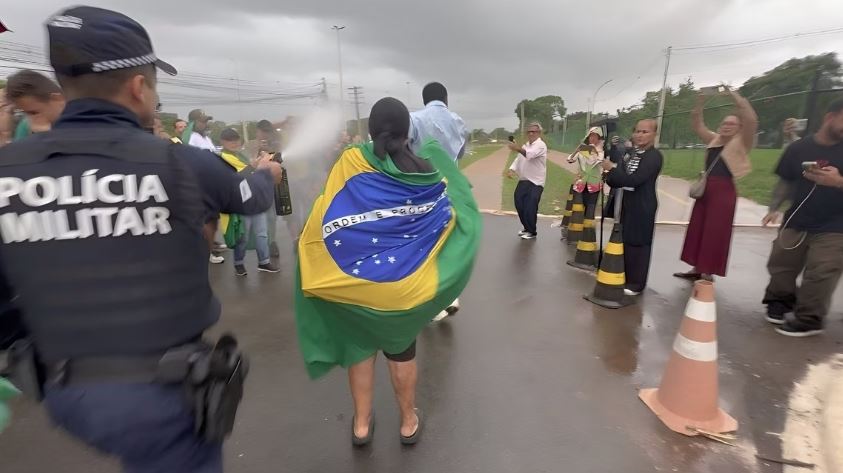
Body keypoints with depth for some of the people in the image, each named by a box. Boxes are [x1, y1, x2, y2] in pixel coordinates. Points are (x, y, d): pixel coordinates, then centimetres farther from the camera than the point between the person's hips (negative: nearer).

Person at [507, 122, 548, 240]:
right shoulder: (526, 145, 16)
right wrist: (511, 169, -13)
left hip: (535, 183, -8)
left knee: (530, 208, -6)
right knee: (519, 205, 10)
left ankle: (532, 232, 13)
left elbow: (530, 154, -33)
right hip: (523, 181, 8)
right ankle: (527, 228, 30)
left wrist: (518, 148, -52)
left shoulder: (541, 145, -11)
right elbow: (518, 159, 7)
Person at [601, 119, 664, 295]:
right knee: (624, 241, 13)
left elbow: (635, 180, -24)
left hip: (642, 207, -7)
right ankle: (624, 277, 27)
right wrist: (611, 176, -14)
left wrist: (612, 169, -16)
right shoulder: (630, 153, 10)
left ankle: (636, 283, 14)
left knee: (638, 243, 2)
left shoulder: (654, 156, -13)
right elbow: (615, 180, 7)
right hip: (626, 204, 7)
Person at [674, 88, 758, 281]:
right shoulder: (714, 139, 14)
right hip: (705, 189, 7)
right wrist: (699, 103, 6)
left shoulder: (742, 142, -3)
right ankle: (697, 269, 20)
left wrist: (736, 97, -15)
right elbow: (697, 126, 18)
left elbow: (751, 120, -18)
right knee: (697, 229, 9)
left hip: (724, 190, -6)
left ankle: (708, 273, 7)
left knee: (715, 232, -2)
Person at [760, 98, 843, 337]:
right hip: (796, 222, 2)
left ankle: (808, 319, 10)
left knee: (819, 275, -5)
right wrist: (774, 208, -3)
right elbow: (786, 182, 8)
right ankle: (781, 303, 31)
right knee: (780, 265, 9)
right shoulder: (799, 148, 1)